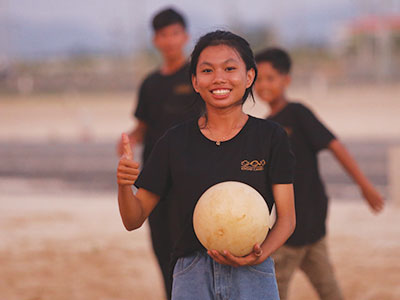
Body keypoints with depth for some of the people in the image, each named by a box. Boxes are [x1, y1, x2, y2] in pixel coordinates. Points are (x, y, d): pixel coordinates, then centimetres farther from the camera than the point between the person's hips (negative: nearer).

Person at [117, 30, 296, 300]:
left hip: (253, 278, -1)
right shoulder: (175, 141, 6)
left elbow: (287, 217, 1)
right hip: (191, 277, 1)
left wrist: (260, 255, -17)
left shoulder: (271, 136, 3)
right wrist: (124, 185, -13)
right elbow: (134, 220, 7)